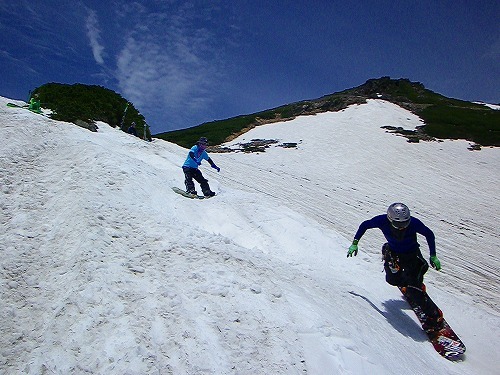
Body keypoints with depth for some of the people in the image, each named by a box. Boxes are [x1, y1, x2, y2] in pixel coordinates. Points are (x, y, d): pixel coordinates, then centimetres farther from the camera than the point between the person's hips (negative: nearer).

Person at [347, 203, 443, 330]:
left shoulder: (413, 223, -31)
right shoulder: (383, 221, -28)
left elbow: (429, 234, -11)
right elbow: (364, 225, -9)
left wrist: (433, 256, -12)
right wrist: (355, 243, -11)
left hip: (412, 254, -3)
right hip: (393, 253, 4)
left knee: (413, 289, -14)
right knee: (392, 280, -6)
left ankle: (435, 315, 2)